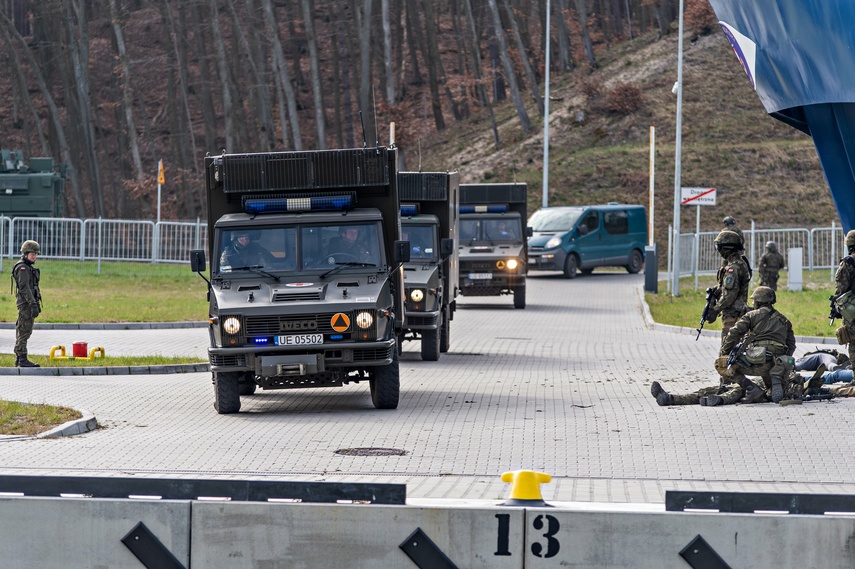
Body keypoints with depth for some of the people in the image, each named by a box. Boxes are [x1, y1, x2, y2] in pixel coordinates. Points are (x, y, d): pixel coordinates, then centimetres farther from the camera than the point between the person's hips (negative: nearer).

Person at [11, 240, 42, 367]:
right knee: (24, 331, -11)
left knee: (22, 331, 10)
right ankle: (22, 359, -13)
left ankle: (19, 359, 13)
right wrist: (33, 304, -25)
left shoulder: (28, 268, 20)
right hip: (26, 303, -10)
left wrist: (37, 304, 23)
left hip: (28, 303, 10)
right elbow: (24, 287, -20)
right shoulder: (22, 268, -12)